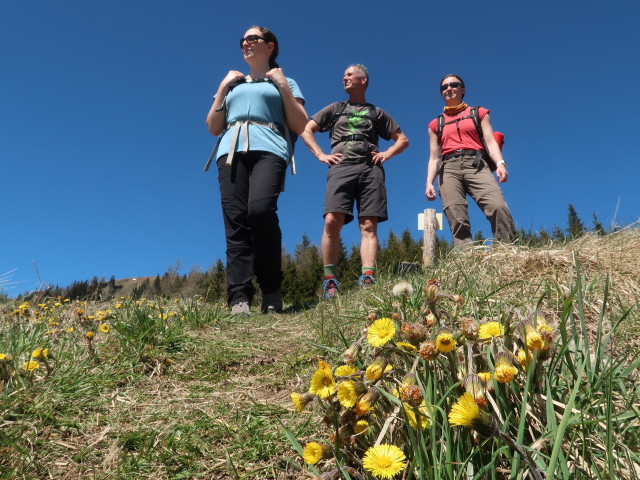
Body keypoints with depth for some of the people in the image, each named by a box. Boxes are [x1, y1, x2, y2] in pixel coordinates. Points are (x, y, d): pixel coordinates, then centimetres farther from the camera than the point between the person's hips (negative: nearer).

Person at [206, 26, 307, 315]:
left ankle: (271, 292, -19)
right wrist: (222, 88, 16)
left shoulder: (284, 82, 23)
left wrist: (283, 85, 7)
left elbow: (300, 126, 10)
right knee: (235, 221, -14)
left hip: (268, 150, -4)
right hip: (231, 151, 4)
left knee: (260, 210, -29)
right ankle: (239, 297, -18)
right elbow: (214, 128, 22)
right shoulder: (232, 84, 30)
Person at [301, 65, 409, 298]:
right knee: (332, 221, -20)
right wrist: (320, 155, 6)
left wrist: (388, 153, 6)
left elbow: (403, 139, 26)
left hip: (370, 169, 1)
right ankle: (330, 281, -19)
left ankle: (367, 280, -22)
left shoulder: (376, 112, 26)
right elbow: (306, 130, 20)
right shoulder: (335, 108, 27)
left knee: (369, 225, -13)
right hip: (341, 167, 0)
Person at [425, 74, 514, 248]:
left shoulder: (478, 113, 23)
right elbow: (434, 157, 20)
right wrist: (429, 182, 4)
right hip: (448, 169, 2)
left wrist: (500, 163, -9)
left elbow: (490, 141, 10)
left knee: (498, 206, -26)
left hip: (475, 164, -1)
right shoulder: (436, 124, 25)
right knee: (457, 219, -17)